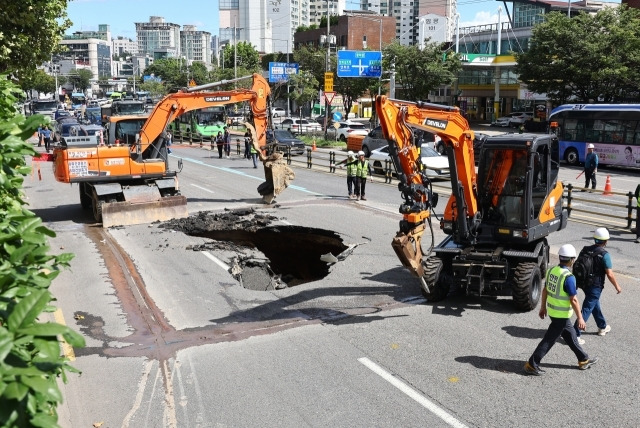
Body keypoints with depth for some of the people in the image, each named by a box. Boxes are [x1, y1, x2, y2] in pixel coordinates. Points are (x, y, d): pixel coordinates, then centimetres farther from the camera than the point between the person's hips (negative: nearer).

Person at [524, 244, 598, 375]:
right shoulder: (568, 277, -24)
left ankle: (584, 360, 37)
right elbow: (573, 300, -21)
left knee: (570, 335, 22)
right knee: (549, 340, 0)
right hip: (561, 315, -8)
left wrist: (543, 307, 20)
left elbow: (545, 290, 9)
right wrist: (580, 318, -13)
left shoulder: (552, 270, 0)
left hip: (552, 310, 8)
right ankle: (532, 365, 5)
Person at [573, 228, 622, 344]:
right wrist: (617, 286, -2)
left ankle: (602, 327, 45)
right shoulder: (604, 255, -19)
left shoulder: (585, 249, -1)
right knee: (586, 309, -3)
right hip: (595, 286, -7)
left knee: (595, 305, 26)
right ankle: (575, 335, -5)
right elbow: (610, 274, -16)